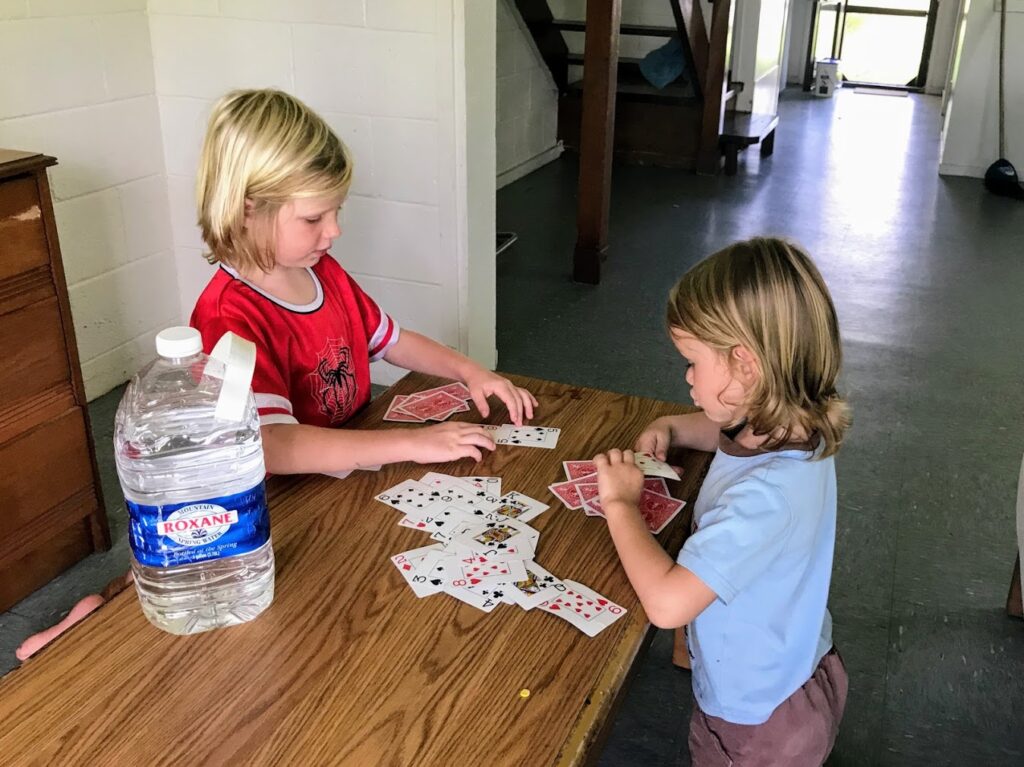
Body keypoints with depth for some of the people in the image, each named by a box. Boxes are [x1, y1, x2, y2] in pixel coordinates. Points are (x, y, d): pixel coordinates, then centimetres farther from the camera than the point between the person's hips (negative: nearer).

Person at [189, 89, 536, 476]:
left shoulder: (324, 271, 5)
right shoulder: (229, 317, -20)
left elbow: (392, 340, 18)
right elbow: (270, 446, -32)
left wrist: (470, 371, 2)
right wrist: (412, 443, -32)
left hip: (361, 463, 7)